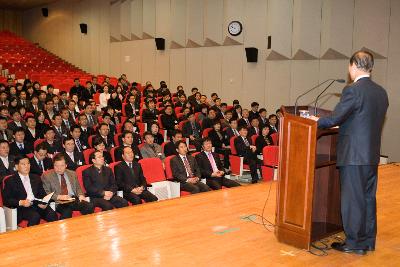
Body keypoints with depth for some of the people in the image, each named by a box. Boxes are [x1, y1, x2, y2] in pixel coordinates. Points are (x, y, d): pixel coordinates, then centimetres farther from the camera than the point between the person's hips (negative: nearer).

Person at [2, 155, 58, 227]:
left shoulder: (36, 178, 23)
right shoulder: (10, 181, 9)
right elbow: (6, 200, 1)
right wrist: (21, 202, -15)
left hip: (38, 205, 3)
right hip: (22, 208, -3)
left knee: (52, 215, -27)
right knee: (35, 216, -35)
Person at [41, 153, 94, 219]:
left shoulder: (72, 174, 19)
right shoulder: (47, 176, 6)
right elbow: (46, 193, -1)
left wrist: (80, 195, -2)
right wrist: (59, 197, -17)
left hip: (74, 199, 4)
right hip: (58, 202, -4)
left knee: (90, 206, -24)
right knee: (67, 211, -38)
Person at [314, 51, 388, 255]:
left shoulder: (353, 90, -16)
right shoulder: (381, 92, 9)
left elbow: (334, 118, -17)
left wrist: (315, 122, 2)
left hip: (353, 156, -8)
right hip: (372, 155, 8)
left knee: (352, 200, 2)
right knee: (368, 198, 15)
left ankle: (354, 243, 11)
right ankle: (368, 241, 26)